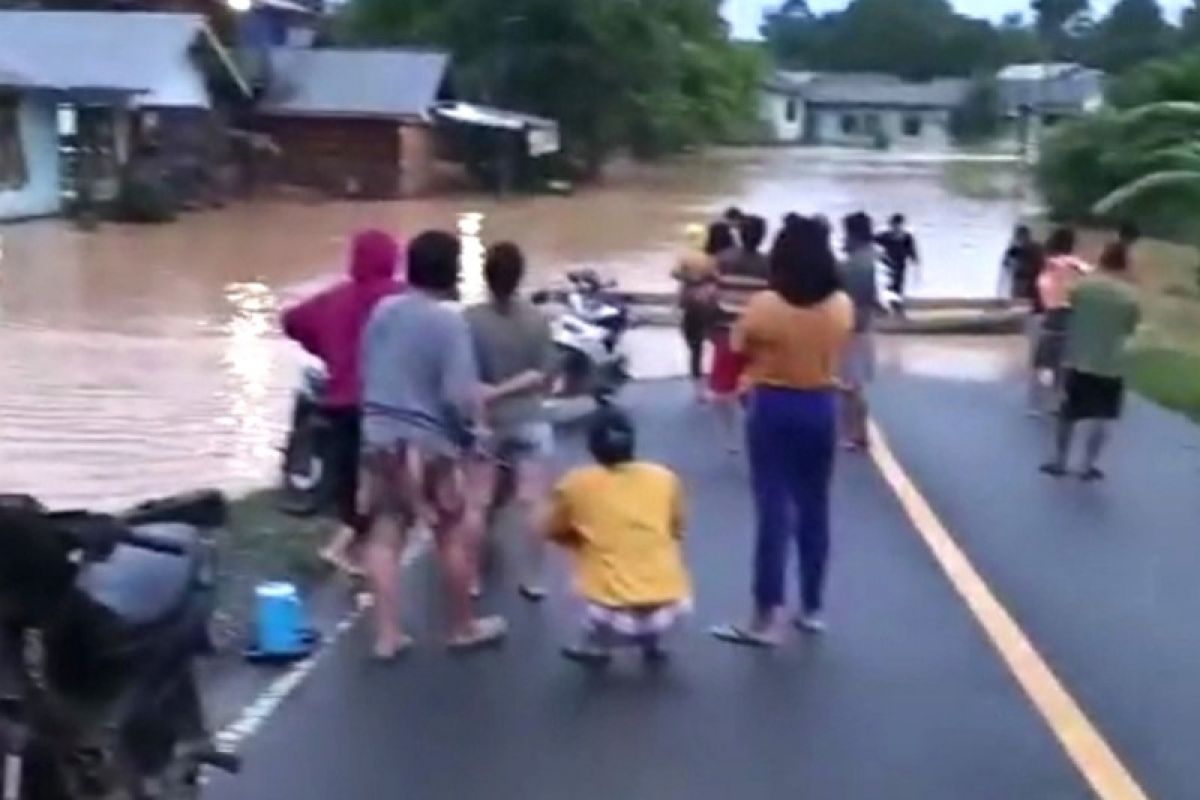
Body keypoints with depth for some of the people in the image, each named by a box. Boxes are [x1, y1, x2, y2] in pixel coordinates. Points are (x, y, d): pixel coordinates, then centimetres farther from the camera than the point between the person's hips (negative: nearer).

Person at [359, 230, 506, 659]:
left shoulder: (382, 311, 3)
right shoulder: (449, 321, -16)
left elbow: (365, 375, 12)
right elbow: (460, 396, -21)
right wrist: (478, 408, -1)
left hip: (379, 437, 6)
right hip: (430, 443, -6)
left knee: (385, 535, 11)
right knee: (458, 533, 12)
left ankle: (387, 633, 13)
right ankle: (463, 627, 24)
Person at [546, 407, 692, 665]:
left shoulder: (576, 484, 2)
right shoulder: (665, 478, 7)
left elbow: (555, 533, 19)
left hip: (615, 616, -2)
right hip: (671, 608, 2)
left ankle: (596, 644, 21)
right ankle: (651, 640, 27)